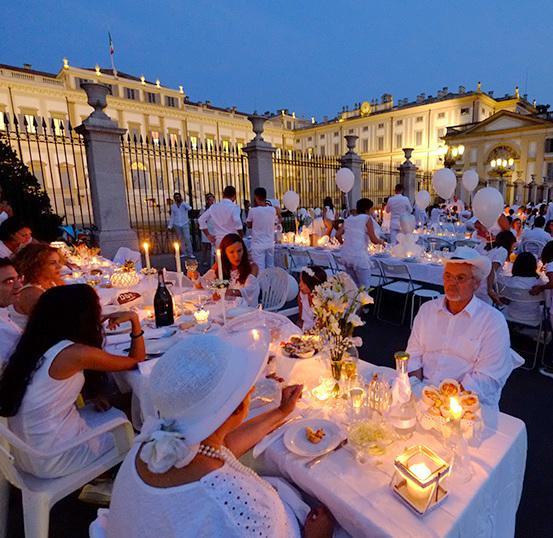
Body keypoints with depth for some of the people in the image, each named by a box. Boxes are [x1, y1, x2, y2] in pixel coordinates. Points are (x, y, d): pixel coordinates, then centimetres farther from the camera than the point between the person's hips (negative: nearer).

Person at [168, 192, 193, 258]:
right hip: (177, 225, 3)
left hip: (185, 224, -3)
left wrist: (182, 202, -16)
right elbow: (172, 217, 14)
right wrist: (170, 225, 9)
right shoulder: (173, 206, 10)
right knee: (180, 239, 5)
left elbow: (189, 208, -22)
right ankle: (184, 253, 12)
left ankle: (190, 253, -7)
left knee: (187, 238, -9)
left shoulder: (184, 204, 1)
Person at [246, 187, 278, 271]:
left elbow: (249, 225, 4)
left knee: (260, 271, -2)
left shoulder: (253, 211, -12)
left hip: (258, 245, -4)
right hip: (270, 244, 4)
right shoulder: (273, 210, 0)